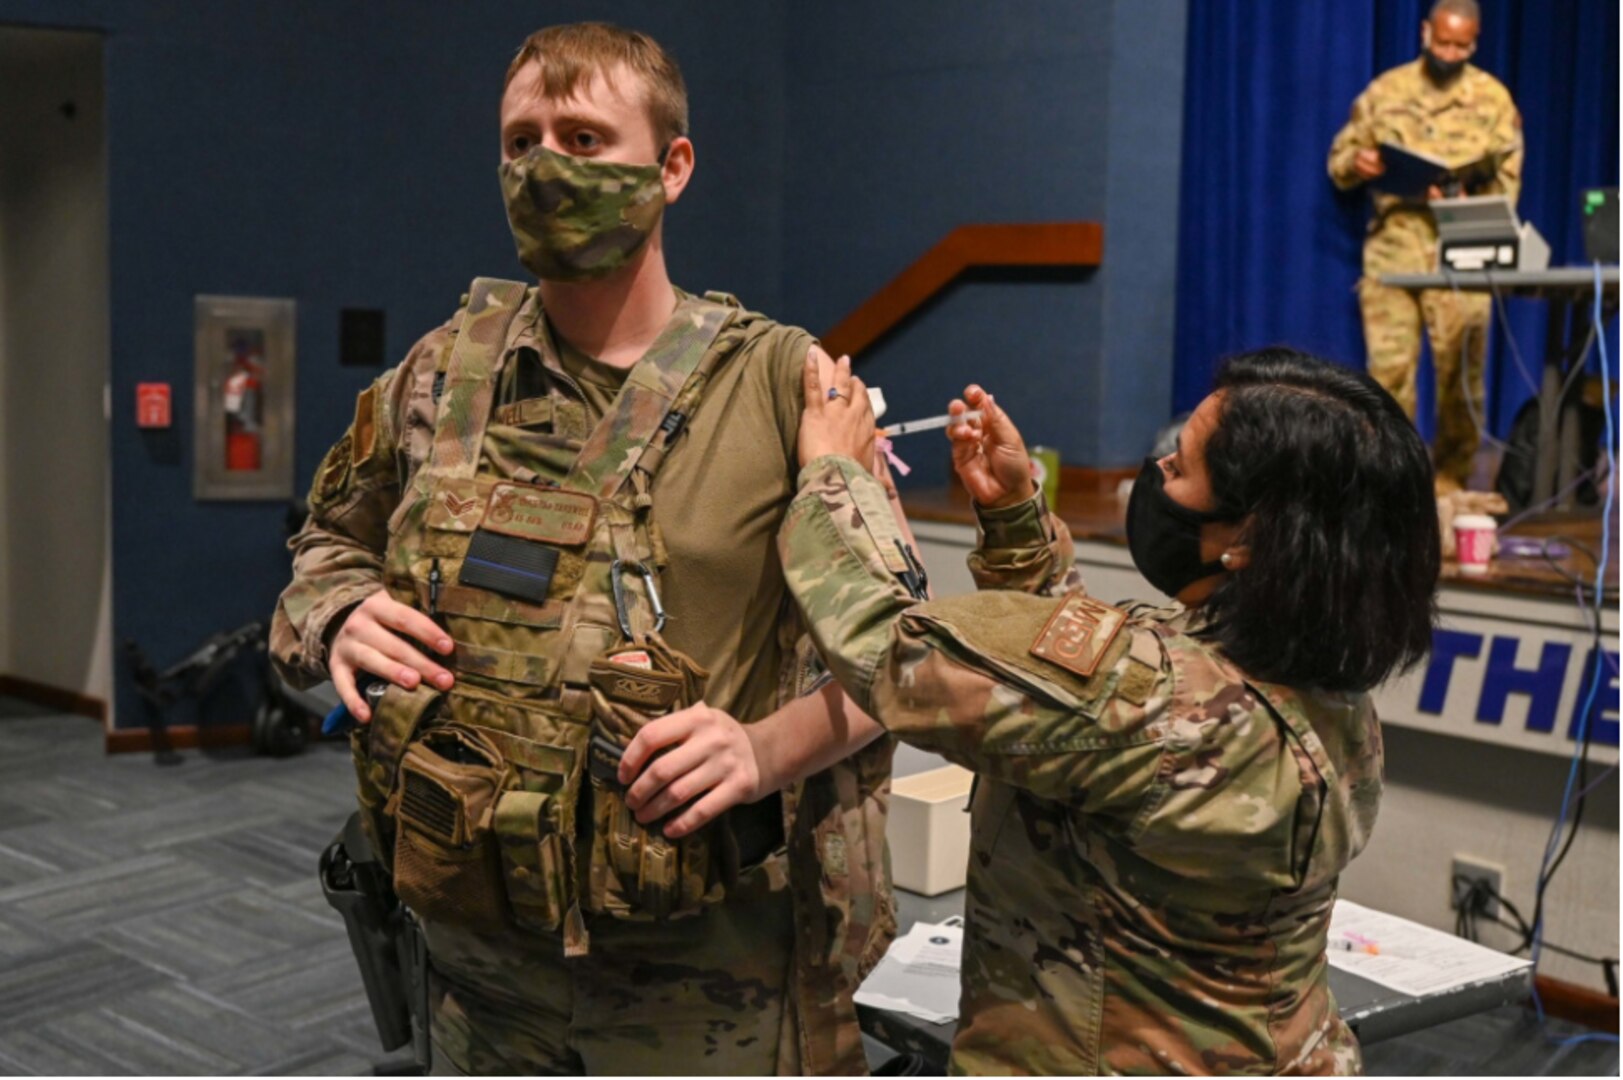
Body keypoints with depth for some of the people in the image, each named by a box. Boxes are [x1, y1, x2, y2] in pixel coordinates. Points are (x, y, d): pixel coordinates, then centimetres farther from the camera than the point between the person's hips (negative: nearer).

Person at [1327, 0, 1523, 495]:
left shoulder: (1493, 98, 7)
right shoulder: (1386, 89, 10)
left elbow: (1506, 181, 3)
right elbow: (1340, 158, 13)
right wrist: (1357, 164, -11)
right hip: (1392, 243, 1)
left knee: (1459, 367, 1)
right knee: (1388, 363, -4)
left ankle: (1450, 476, 11)